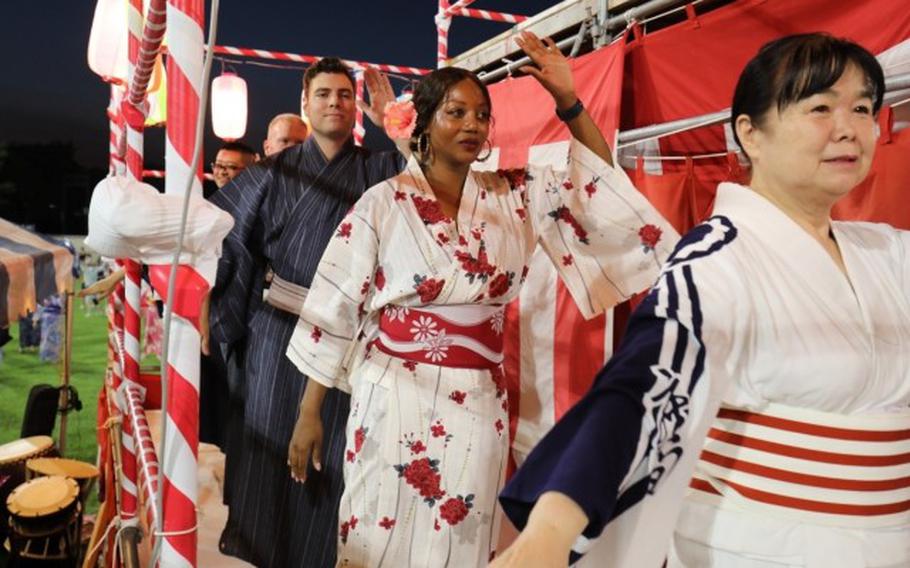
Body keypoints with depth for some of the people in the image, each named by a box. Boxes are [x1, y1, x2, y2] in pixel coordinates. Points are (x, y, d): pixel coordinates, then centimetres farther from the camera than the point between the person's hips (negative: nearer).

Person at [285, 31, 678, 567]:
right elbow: (334, 312, -3)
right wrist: (309, 413, -2)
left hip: (480, 405, 3)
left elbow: (599, 182, 8)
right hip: (394, 399, -3)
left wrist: (570, 102, -5)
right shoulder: (383, 203, -6)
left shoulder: (513, 197, 5)